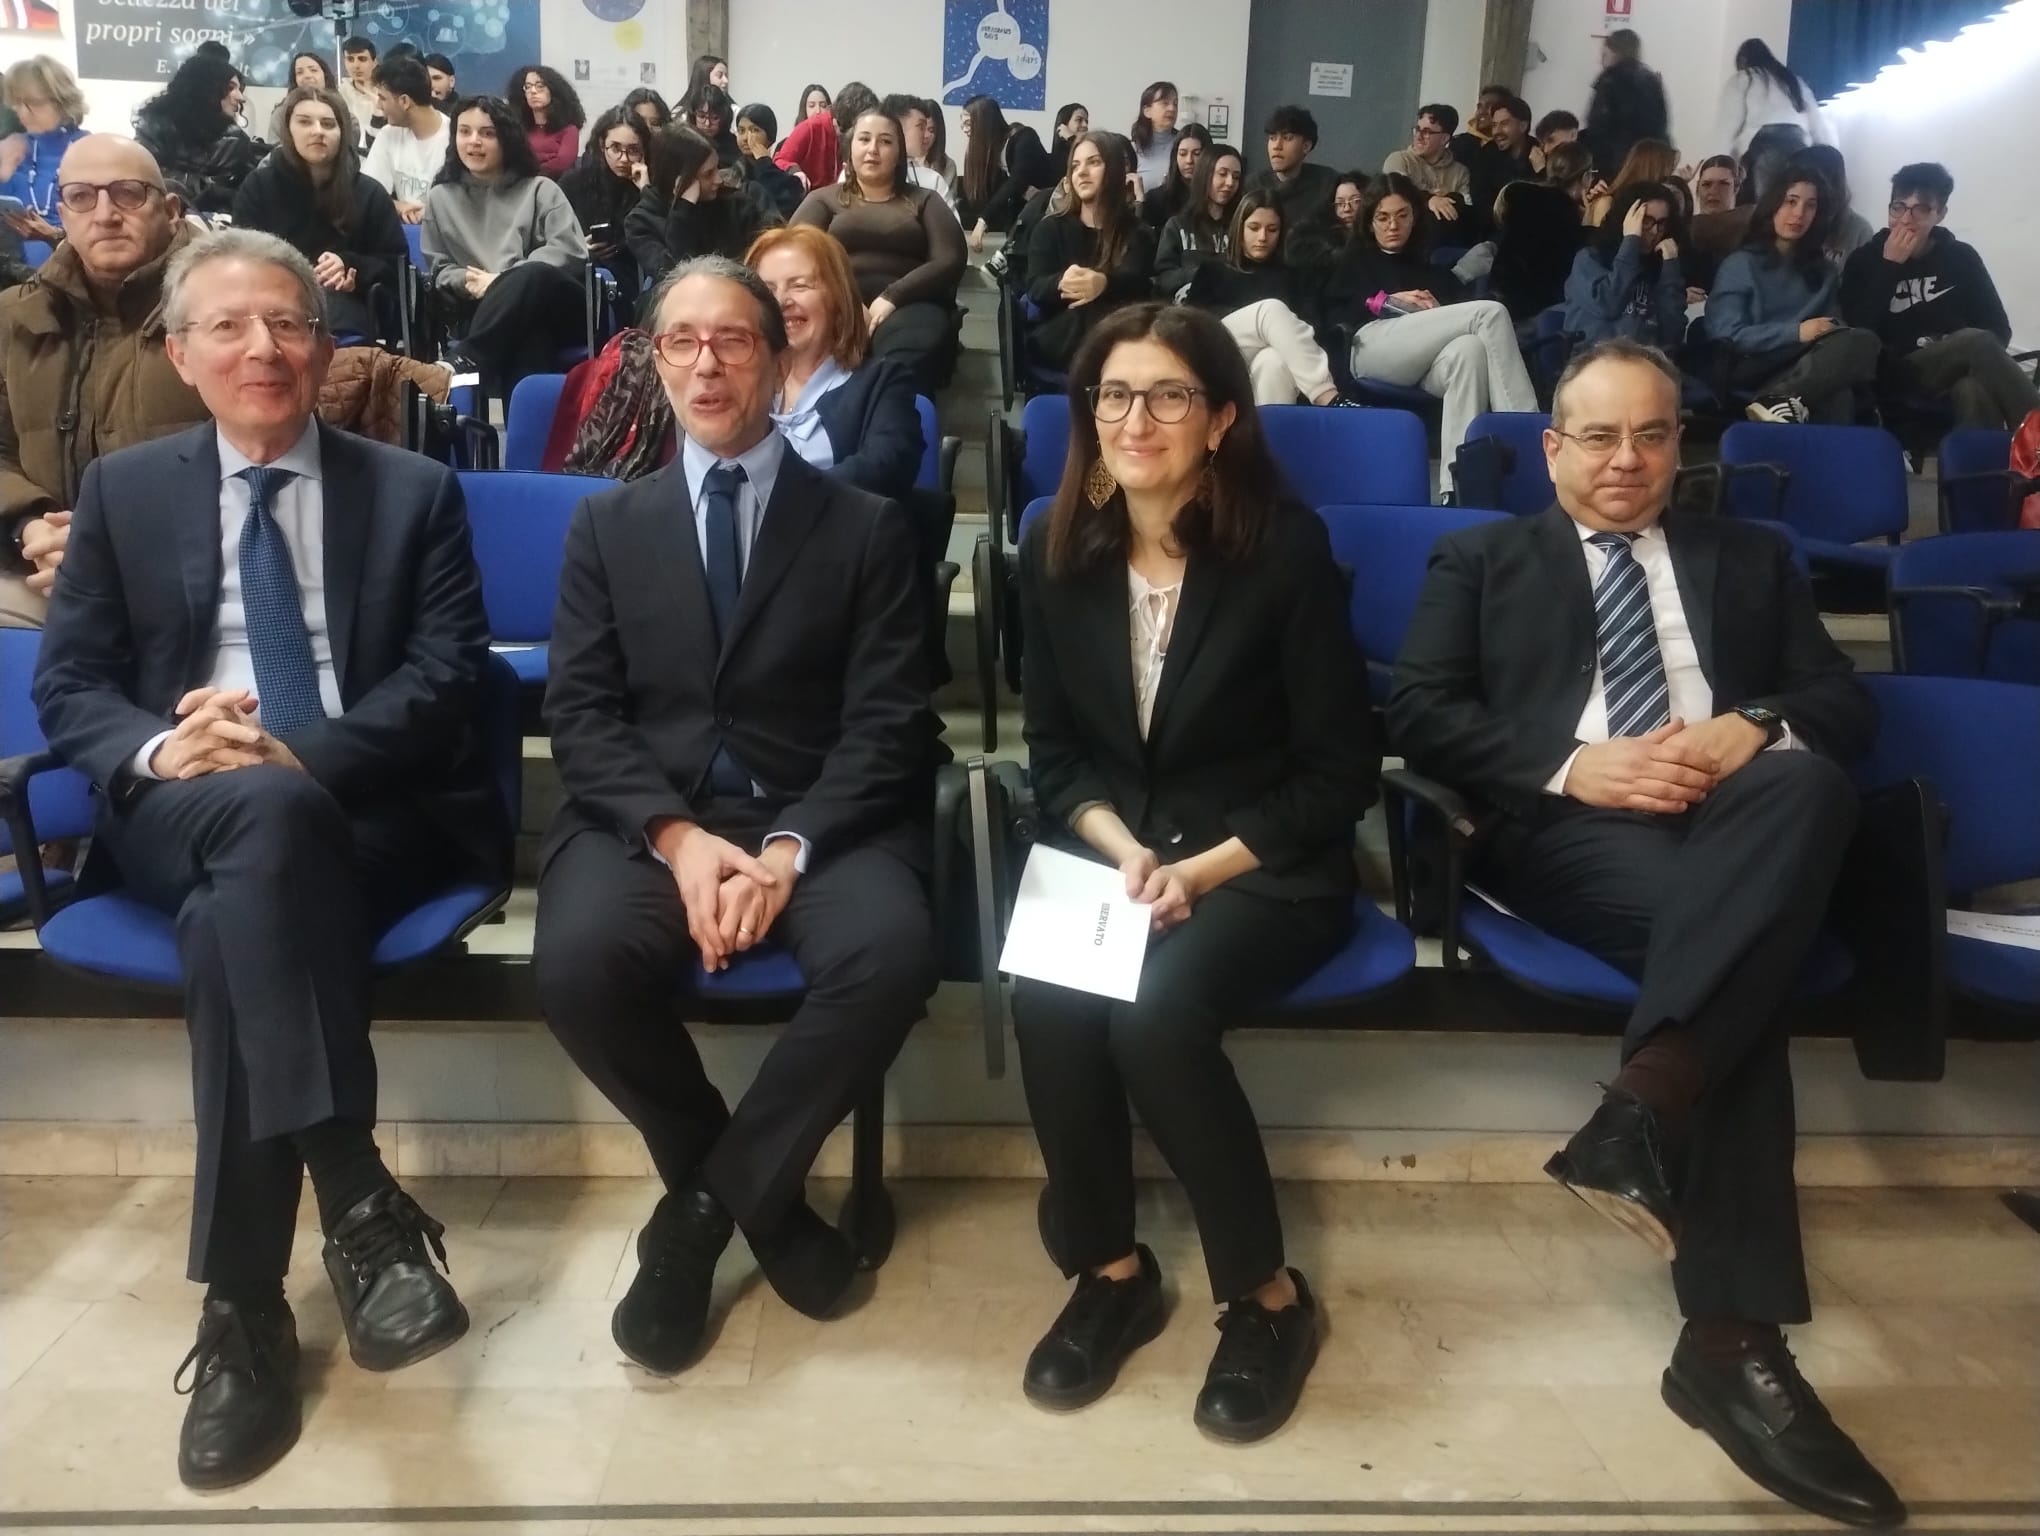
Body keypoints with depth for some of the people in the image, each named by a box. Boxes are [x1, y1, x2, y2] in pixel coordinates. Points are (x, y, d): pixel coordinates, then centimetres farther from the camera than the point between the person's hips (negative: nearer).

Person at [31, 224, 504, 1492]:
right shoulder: (125, 491, 17)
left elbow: (447, 677, 0)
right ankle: (357, 1199, -38)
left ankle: (244, 1307, -29)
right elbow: (69, 684, 10)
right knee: (267, 814, -37)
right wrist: (155, 749, -14)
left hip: (377, 811, 0)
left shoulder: (415, 491, 13)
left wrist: (299, 755, -17)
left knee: (236, 915, -35)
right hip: (182, 816, 1)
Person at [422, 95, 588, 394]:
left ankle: (465, 362, -42)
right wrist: (470, 282, -8)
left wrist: (501, 281, -11)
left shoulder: (540, 190, 14)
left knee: (533, 275, -39)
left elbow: (570, 251, -2)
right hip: (479, 315, 0)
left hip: (548, 309, 0)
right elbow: (438, 270, 18)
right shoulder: (440, 197, 21)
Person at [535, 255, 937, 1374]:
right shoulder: (606, 526, 15)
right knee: (579, 961, -30)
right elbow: (582, 716, 3)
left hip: (819, 822, -1)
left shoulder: (867, 526, 9)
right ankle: (758, 1194, -1)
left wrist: (789, 848, -18)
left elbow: (887, 725, -1)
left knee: (891, 952, -32)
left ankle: (704, 1206, -7)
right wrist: (678, 837, -15)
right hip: (646, 819, 1)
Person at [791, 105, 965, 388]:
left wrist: (892, 297, -10)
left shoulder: (924, 201, 24)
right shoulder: (824, 198, 24)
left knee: (907, 360, -39)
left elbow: (950, 260, 7)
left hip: (907, 305, 0)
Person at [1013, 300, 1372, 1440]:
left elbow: (1341, 771, -8)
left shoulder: (1287, 545, -10)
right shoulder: (1057, 550, 2)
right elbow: (1053, 752, 6)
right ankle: (1110, 1268, -2)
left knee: (1154, 1010, -30)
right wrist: (1121, 852, -13)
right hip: (1107, 854, 4)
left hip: (1267, 866, -3)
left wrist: (1200, 870, -17)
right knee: (1046, 998, -27)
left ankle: (1268, 1294, -6)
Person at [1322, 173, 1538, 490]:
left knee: (1470, 349, -38)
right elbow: (1334, 314, 11)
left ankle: (1456, 484, -50)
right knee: (1490, 313, -24)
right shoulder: (1354, 260, 31)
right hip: (1370, 347, -3)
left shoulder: (1430, 268, 38)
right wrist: (1387, 300, 0)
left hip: (1423, 359, 3)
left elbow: (1463, 311, 19)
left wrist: (1440, 313, -4)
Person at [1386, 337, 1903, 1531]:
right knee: (1743, 956, -32)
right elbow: (1421, 716, 4)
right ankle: (1731, 1338, -32)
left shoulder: (1752, 558, 27)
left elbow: (1849, 703, 15)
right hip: (1568, 830, -3)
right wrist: (1571, 767, -12)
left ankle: (1644, 1108, -38)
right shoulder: (1483, 559, 19)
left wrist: (1755, 728, -9)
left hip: (1737, 827, 3)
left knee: (1810, 783, -33)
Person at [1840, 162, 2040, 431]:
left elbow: (1999, 329, 9)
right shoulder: (1865, 259, 8)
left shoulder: (1961, 257, 14)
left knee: (1975, 388, -38)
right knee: (1977, 343, -33)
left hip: (1957, 374, 2)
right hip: (1898, 378, -2)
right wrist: (1890, 266, -8)